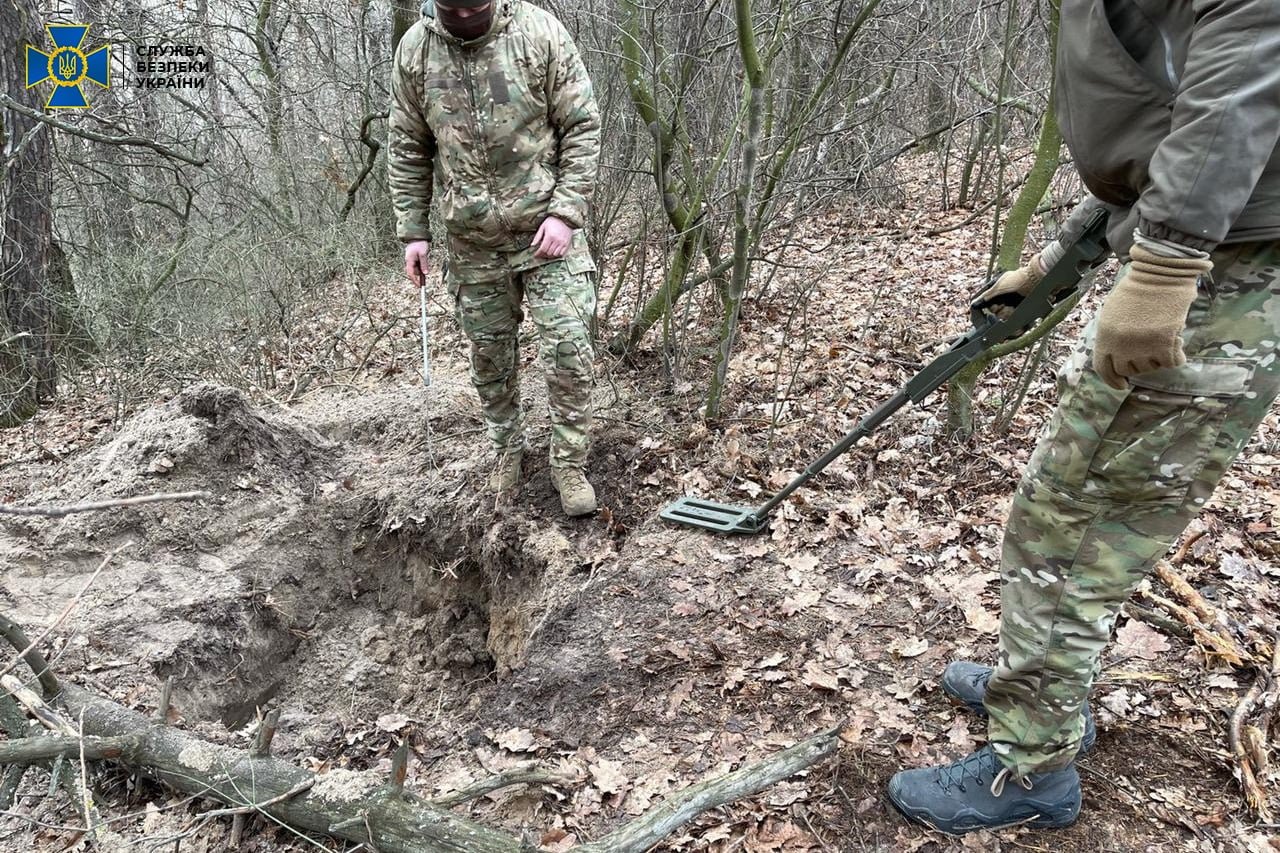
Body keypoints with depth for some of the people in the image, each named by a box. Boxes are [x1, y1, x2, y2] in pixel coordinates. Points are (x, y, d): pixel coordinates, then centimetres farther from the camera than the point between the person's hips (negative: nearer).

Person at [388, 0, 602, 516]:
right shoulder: (414, 49, -1)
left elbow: (583, 127, -7)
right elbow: (407, 150, 6)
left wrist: (565, 212, -15)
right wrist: (413, 231, 3)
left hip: (546, 230, -2)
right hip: (472, 242, 3)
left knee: (568, 349, -6)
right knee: (490, 357, 12)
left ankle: (570, 462, 12)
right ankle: (507, 449, 34)